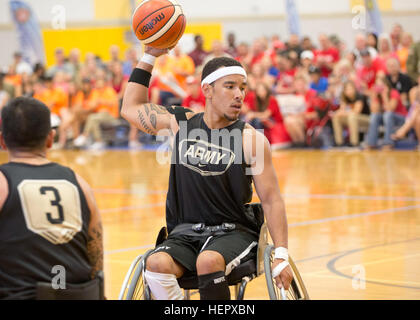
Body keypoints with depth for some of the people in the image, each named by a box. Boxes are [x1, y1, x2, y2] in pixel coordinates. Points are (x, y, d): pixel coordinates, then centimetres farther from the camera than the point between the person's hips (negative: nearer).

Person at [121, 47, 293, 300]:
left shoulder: (251, 140, -4)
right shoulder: (181, 123, 6)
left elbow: (271, 200, -3)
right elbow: (131, 108, 18)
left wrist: (281, 256, -12)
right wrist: (149, 57, 13)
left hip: (234, 233, -3)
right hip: (184, 233, 3)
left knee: (208, 262, -36)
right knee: (156, 265, -28)